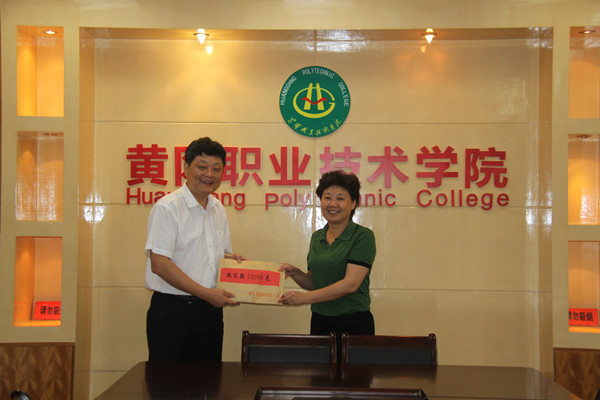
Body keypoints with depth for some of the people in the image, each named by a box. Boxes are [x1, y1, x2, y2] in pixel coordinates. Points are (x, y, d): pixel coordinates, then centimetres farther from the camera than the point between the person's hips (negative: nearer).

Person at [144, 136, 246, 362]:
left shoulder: (218, 209, 13)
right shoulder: (167, 207, -10)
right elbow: (159, 264, -17)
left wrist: (232, 258, 1)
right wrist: (206, 293, -19)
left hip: (210, 309, 7)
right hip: (172, 310, -7)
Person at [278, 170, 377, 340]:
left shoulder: (363, 236, -8)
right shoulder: (316, 237, 12)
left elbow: (350, 284, -17)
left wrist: (306, 297, -20)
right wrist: (295, 273, -1)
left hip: (354, 325, -5)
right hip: (319, 321, 5)